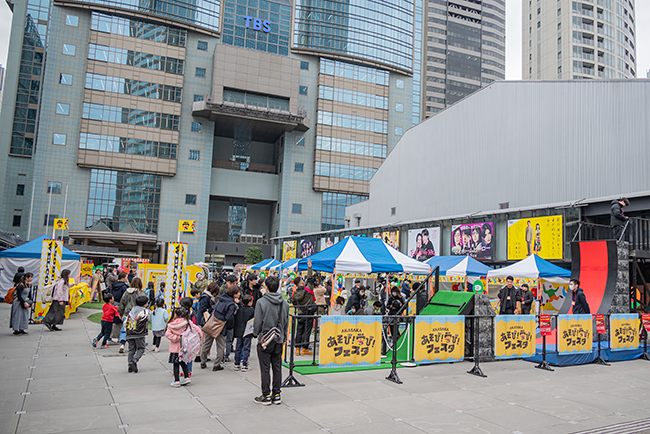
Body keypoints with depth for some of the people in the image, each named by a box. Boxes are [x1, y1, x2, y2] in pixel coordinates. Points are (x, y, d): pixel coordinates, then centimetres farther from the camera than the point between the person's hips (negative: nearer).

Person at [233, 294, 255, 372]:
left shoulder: (238, 310, 3)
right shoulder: (252, 310, -9)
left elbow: (235, 320, 10)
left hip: (239, 332, 4)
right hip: (247, 333, -4)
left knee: (238, 348, 11)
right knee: (246, 348, 1)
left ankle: (237, 365, 16)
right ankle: (244, 365, 0)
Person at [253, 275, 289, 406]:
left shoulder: (261, 302, -14)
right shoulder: (285, 303, 2)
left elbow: (257, 322, -10)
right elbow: (286, 322, 10)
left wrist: (256, 334, 9)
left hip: (264, 340, -5)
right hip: (279, 341, 5)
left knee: (265, 368, 3)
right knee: (277, 367, 10)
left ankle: (266, 396, 8)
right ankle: (276, 395, 16)